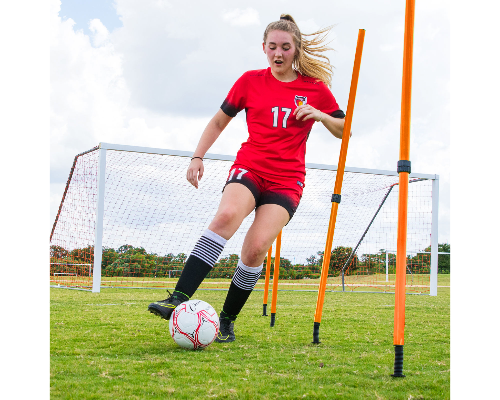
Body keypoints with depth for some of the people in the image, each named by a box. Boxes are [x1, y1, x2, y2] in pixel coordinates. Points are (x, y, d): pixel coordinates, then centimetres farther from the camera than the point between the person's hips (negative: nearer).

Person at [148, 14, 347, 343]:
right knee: (227, 215, -33)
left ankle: (227, 319, -3)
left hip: (287, 180, 0)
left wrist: (321, 115, -8)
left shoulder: (315, 88, 7)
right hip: (249, 168, 0)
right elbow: (219, 121, 17)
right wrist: (198, 157, 7)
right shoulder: (251, 81, 8)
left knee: (257, 247, -21)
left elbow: (345, 131, 12)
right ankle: (179, 299, -39)